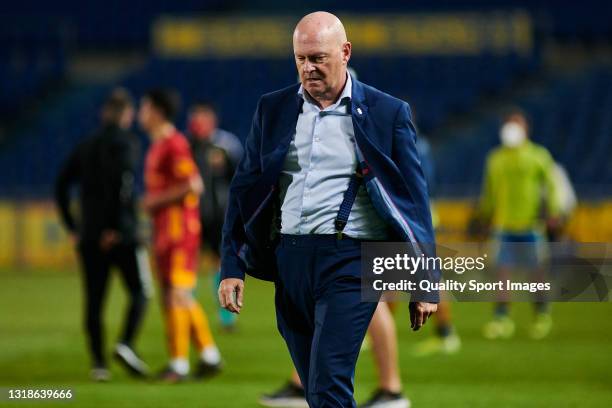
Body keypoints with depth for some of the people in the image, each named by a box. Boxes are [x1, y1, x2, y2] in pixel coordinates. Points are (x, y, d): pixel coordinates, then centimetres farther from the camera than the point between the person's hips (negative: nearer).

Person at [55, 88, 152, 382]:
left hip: (88, 235, 5)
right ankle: (126, 345, -15)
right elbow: (124, 181, -20)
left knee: (94, 300, 5)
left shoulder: (85, 146, 14)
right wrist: (117, 225, -18)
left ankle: (98, 363, 1)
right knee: (140, 291, 4)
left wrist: (71, 225, 14)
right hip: (122, 234, -5)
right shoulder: (125, 141, -5)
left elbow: (61, 185, 13)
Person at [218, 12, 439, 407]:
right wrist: (232, 267, 4)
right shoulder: (272, 108, 11)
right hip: (289, 259, 4)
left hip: (350, 260, -4)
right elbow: (244, 189, 12)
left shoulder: (387, 113, 2)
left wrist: (425, 284, 2)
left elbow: (415, 198, 4)